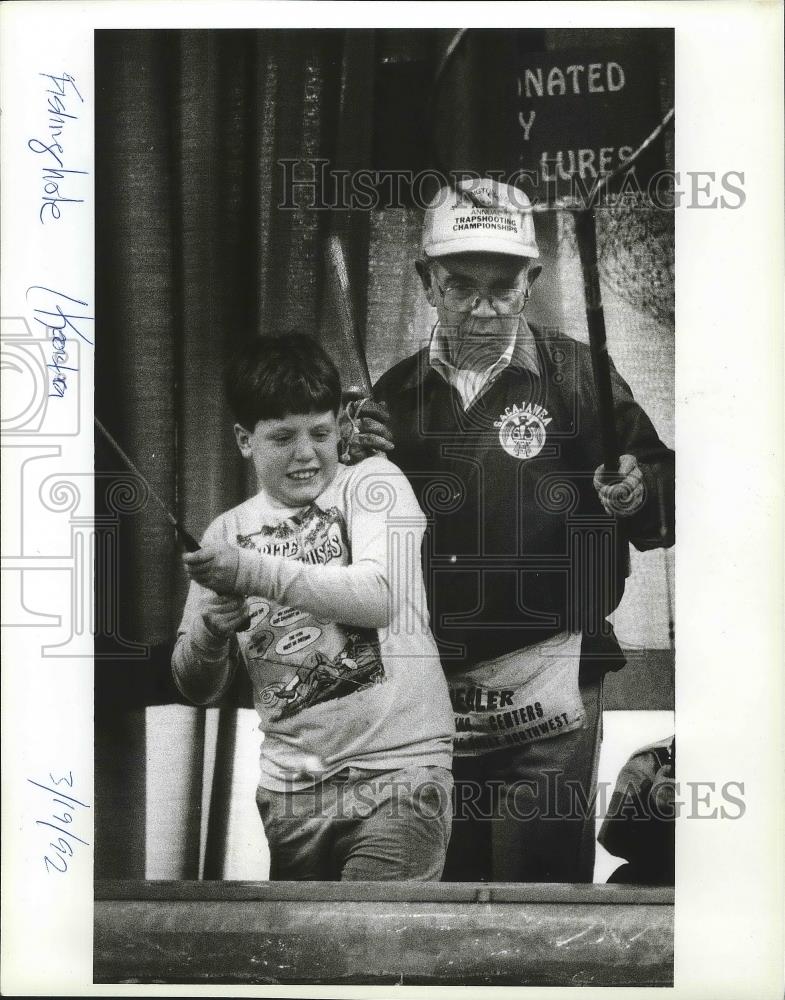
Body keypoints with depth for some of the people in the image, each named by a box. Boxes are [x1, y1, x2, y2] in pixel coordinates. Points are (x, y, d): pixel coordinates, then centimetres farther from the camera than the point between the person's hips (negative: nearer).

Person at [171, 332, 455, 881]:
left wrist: (254, 573, -25)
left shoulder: (374, 482, 0)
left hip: (398, 768, -4)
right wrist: (210, 632, -11)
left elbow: (379, 598, -18)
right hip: (289, 788, 4)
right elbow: (198, 689, 11)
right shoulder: (228, 533, 9)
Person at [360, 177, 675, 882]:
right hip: (432, 691, 4)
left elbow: (664, 496, 0)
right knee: (449, 874, 18)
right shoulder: (396, 393, 7)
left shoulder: (577, 374, -3)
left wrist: (639, 494, -21)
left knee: (542, 871, 0)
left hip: (546, 690, -4)